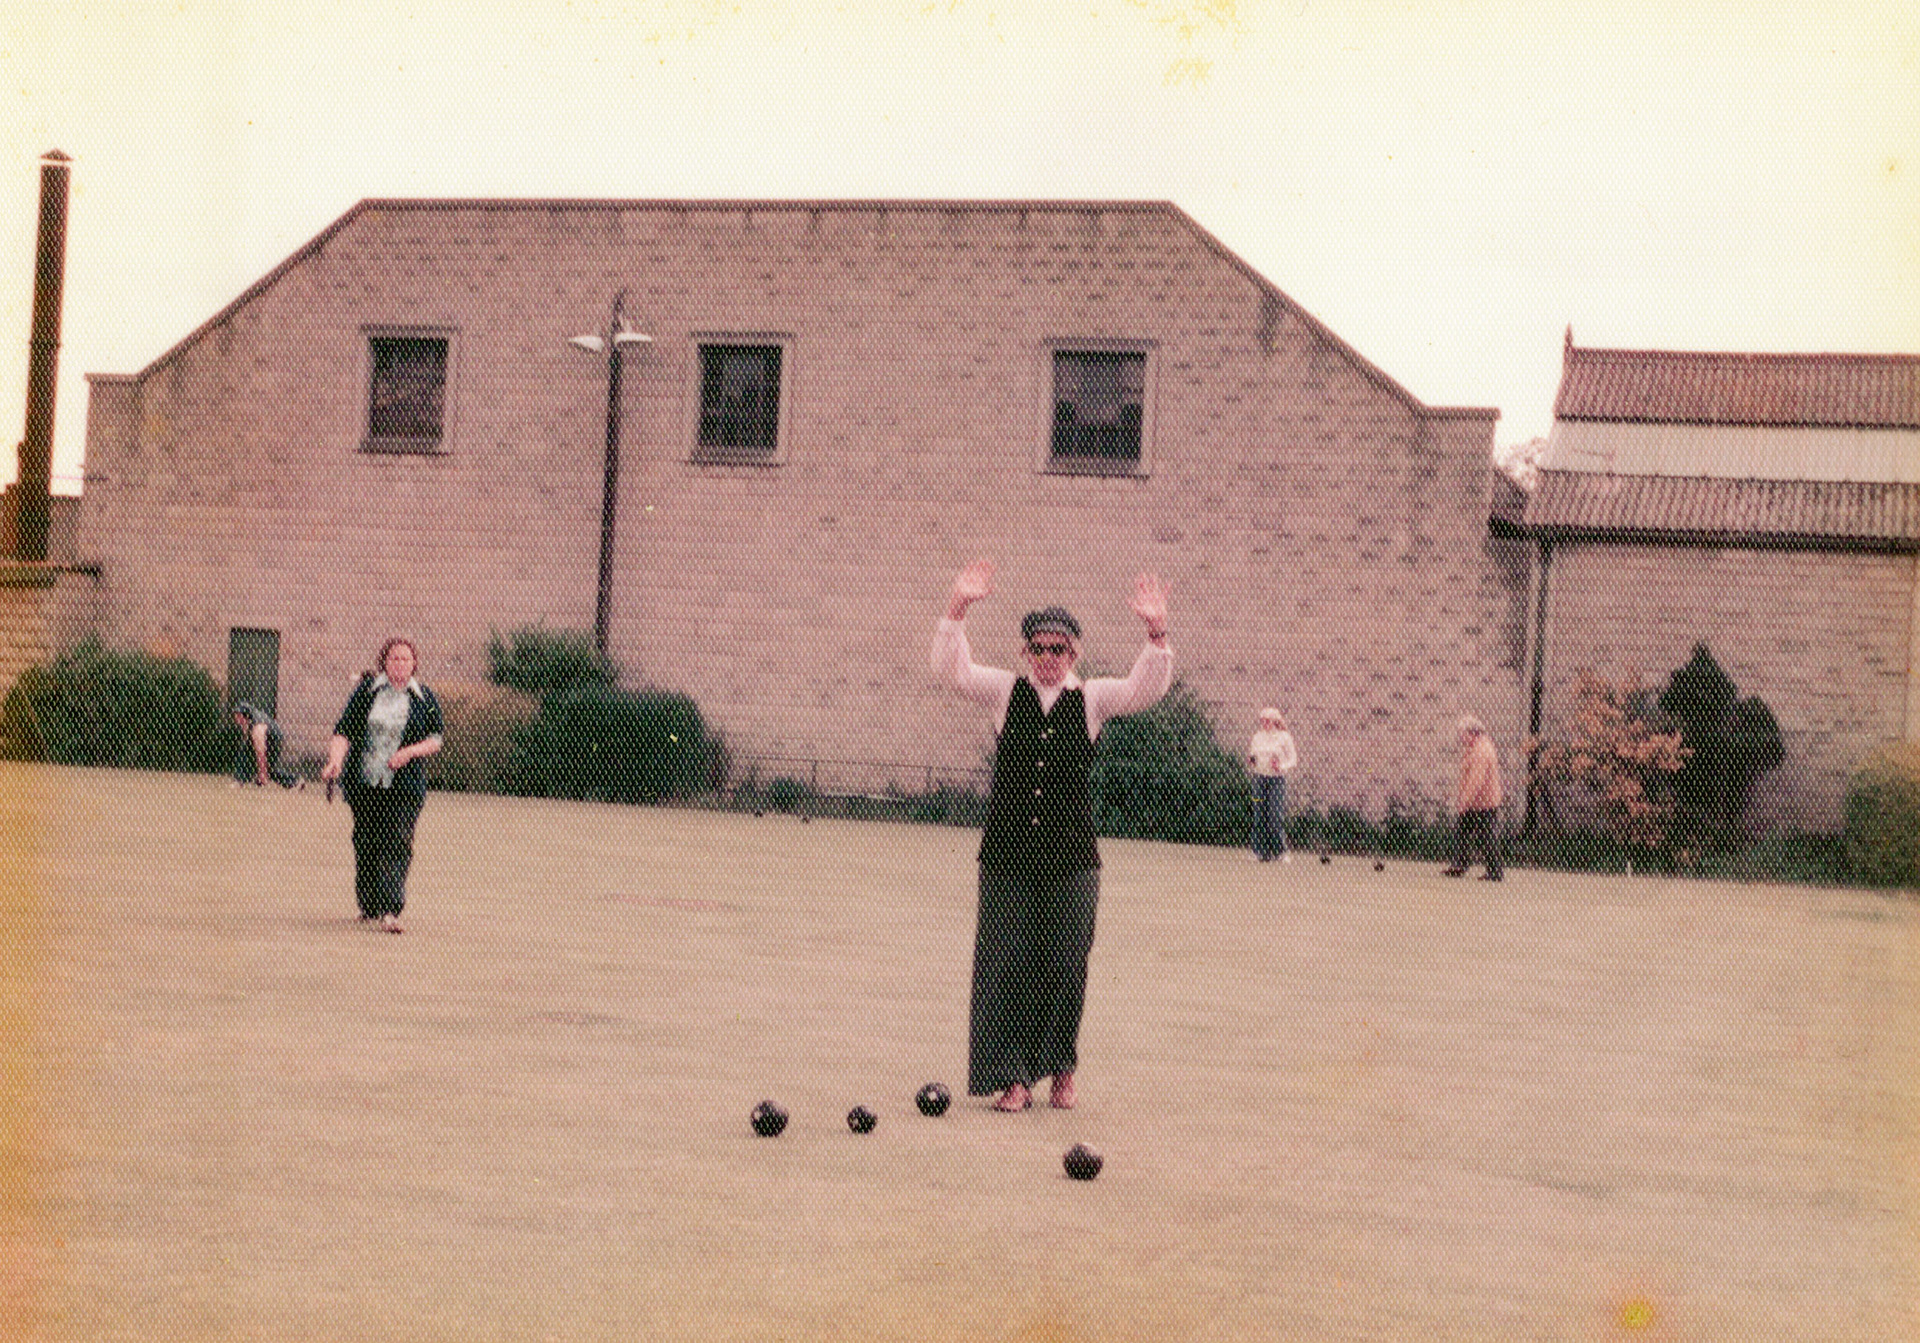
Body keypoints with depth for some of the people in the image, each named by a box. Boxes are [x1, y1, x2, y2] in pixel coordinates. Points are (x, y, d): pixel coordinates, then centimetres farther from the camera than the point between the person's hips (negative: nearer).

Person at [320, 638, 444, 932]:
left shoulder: (425, 699, 5)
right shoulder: (365, 691, 3)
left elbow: (435, 739, 7)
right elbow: (344, 730, -1)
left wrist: (411, 751, -12)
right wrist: (336, 761, -18)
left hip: (405, 785, -1)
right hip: (363, 782, 1)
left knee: (397, 844, -11)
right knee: (366, 843, 7)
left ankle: (390, 911, -17)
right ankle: (368, 907, 22)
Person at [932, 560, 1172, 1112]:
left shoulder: (1091, 699, 8)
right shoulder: (1005, 691, 8)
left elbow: (1144, 688, -5)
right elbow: (953, 669, -4)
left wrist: (1156, 634, -20)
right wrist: (957, 610, -16)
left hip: (1071, 858, 0)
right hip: (1007, 854, 0)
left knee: (1065, 964, 3)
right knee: (1005, 962, 0)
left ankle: (1060, 1069, 19)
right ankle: (1014, 1077, 7)